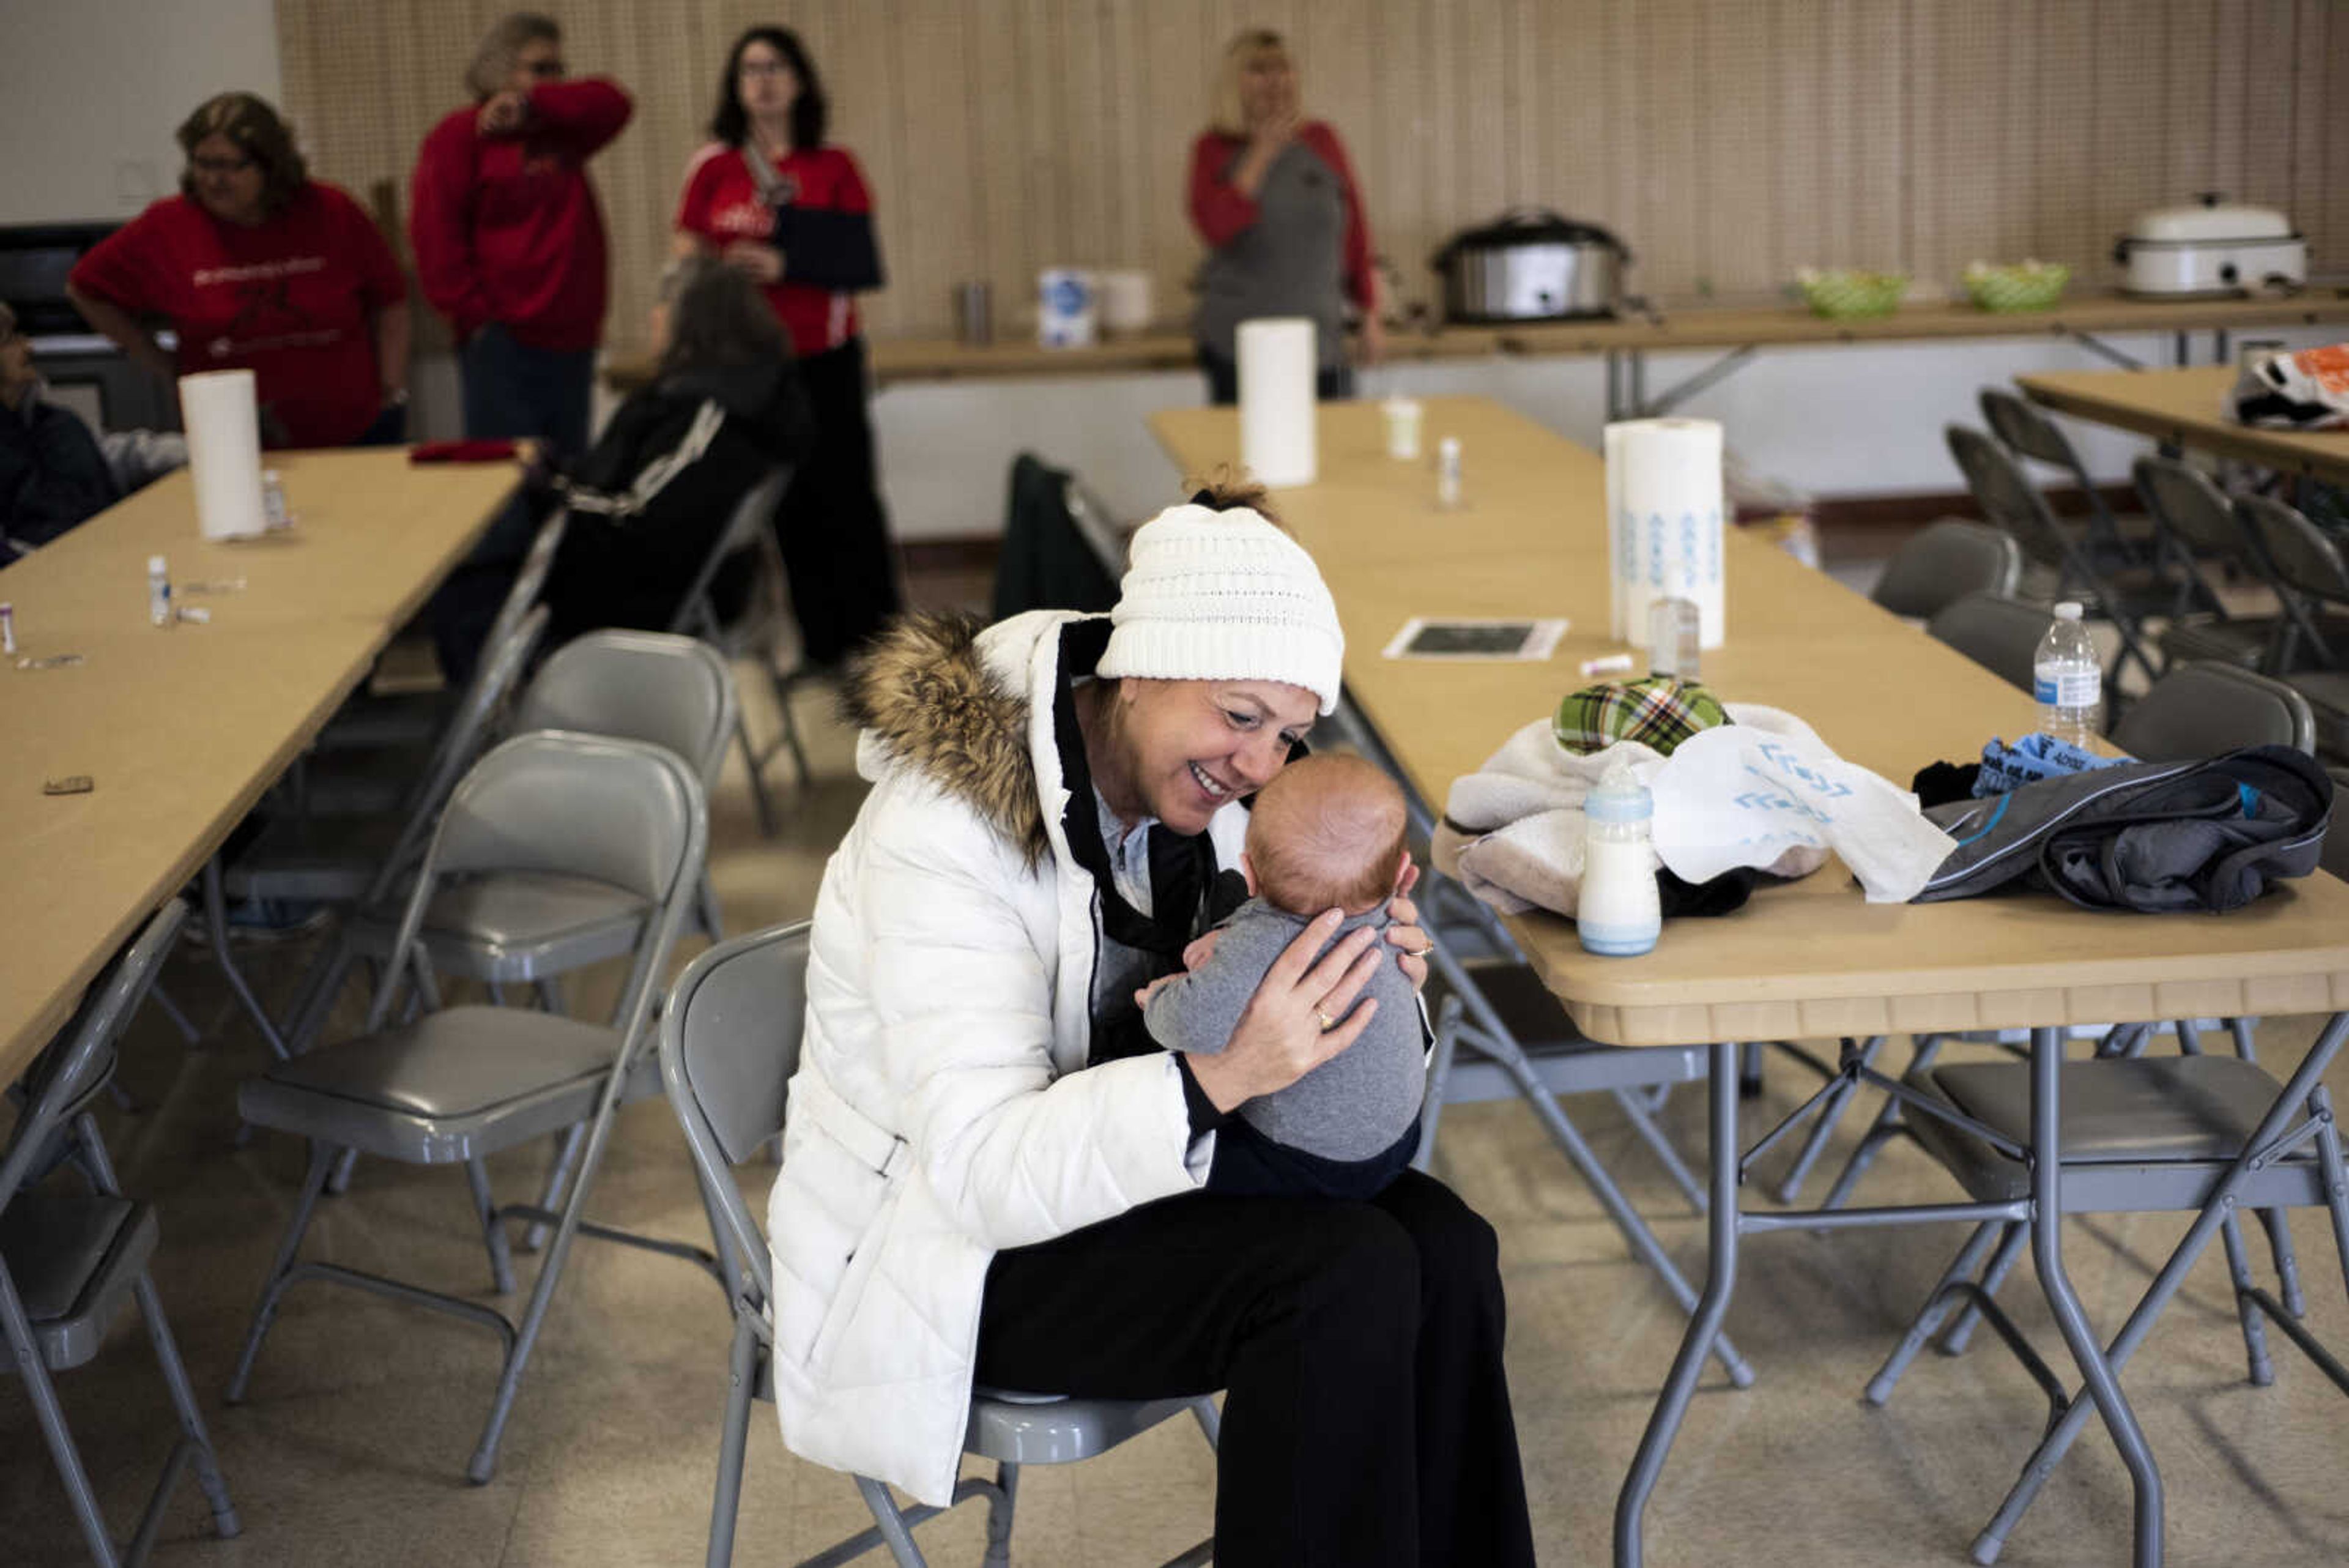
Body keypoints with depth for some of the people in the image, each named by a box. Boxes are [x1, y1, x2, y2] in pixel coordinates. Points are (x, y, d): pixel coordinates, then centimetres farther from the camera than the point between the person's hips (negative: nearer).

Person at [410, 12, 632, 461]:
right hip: (504, 340, -7)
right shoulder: (459, 137, -2)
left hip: (571, 339, 7)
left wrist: (533, 104, -7)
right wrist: (474, 315, -14)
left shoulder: (560, 133, 17)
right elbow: (435, 234, -10)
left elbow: (610, 105, 2)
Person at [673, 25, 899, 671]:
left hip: (826, 359, 0)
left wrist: (785, 265, -14)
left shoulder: (835, 169, 6)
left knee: (848, 501, -5)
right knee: (789, 508, 2)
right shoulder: (712, 169, 6)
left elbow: (863, 264, -1)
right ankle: (822, 648, 11)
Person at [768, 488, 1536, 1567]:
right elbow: (983, 1169, -32)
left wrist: (1361, 975, -17)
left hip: (1115, 1164, 7)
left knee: (1442, 1246, -14)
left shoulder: (1189, 786, -3)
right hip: (945, 1249, -7)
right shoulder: (942, 835, -27)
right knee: (1346, 1280, -25)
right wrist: (1226, 1074, -45)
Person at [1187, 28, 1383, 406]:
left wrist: (1370, 318, 11)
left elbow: (1355, 232, 12)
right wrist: (1263, 153, -12)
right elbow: (1216, 228, -13)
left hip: (1322, 343, 2)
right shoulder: (1215, 148, 3)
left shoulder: (1321, 141, 8)